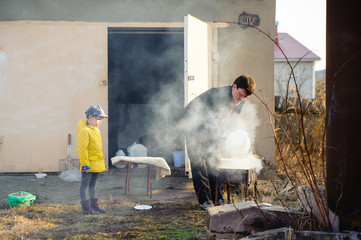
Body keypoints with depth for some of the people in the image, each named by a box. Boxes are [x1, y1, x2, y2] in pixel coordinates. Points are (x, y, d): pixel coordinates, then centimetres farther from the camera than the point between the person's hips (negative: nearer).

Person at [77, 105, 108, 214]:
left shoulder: (96, 130, 14)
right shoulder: (84, 131, -16)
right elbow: (82, 149, -20)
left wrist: (101, 163, 22)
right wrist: (85, 164, -22)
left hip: (96, 164, 9)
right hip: (89, 164, -9)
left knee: (92, 184, 18)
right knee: (84, 185, -1)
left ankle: (94, 205, 26)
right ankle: (85, 207, 3)